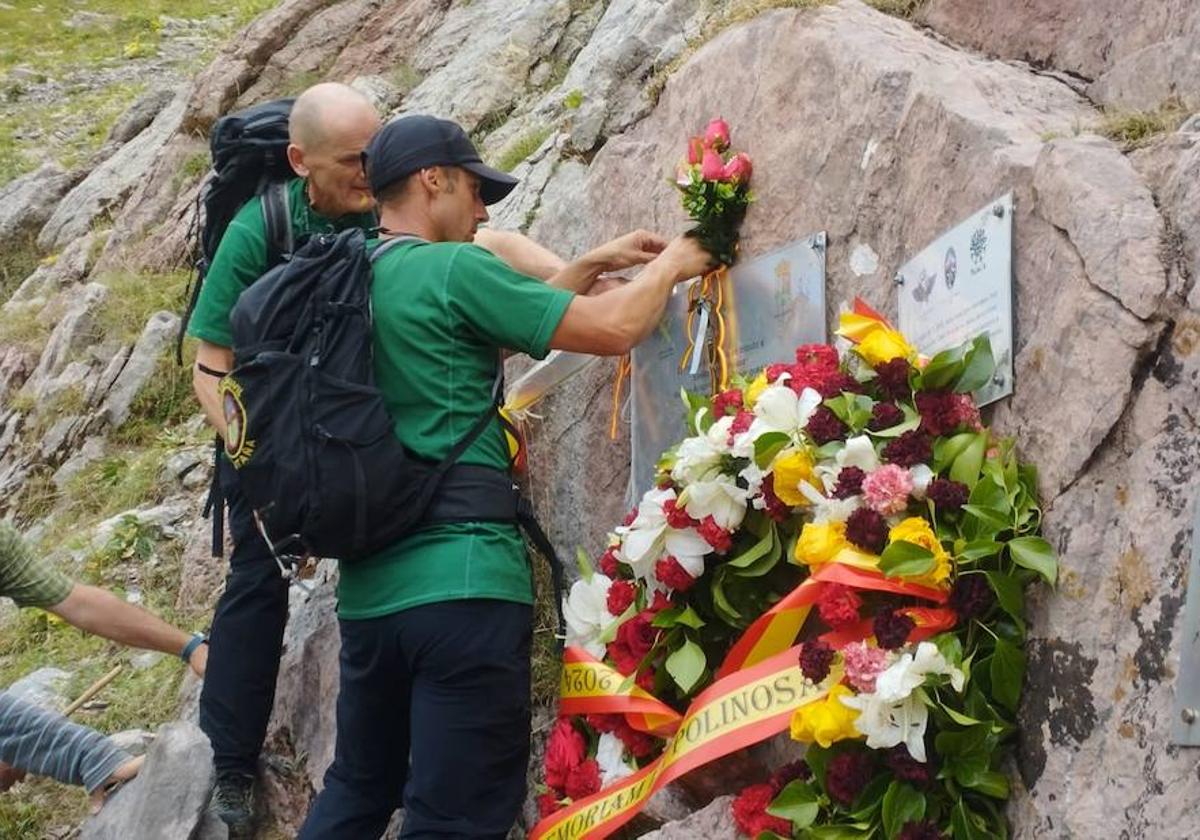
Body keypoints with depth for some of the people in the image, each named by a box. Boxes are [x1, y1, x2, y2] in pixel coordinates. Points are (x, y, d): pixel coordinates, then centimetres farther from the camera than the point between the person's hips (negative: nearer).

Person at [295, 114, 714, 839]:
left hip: (370, 587, 9)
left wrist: (594, 265, 27)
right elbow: (613, 330, -9)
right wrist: (668, 268, 10)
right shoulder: (450, 268, -10)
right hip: (461, 582, -9)